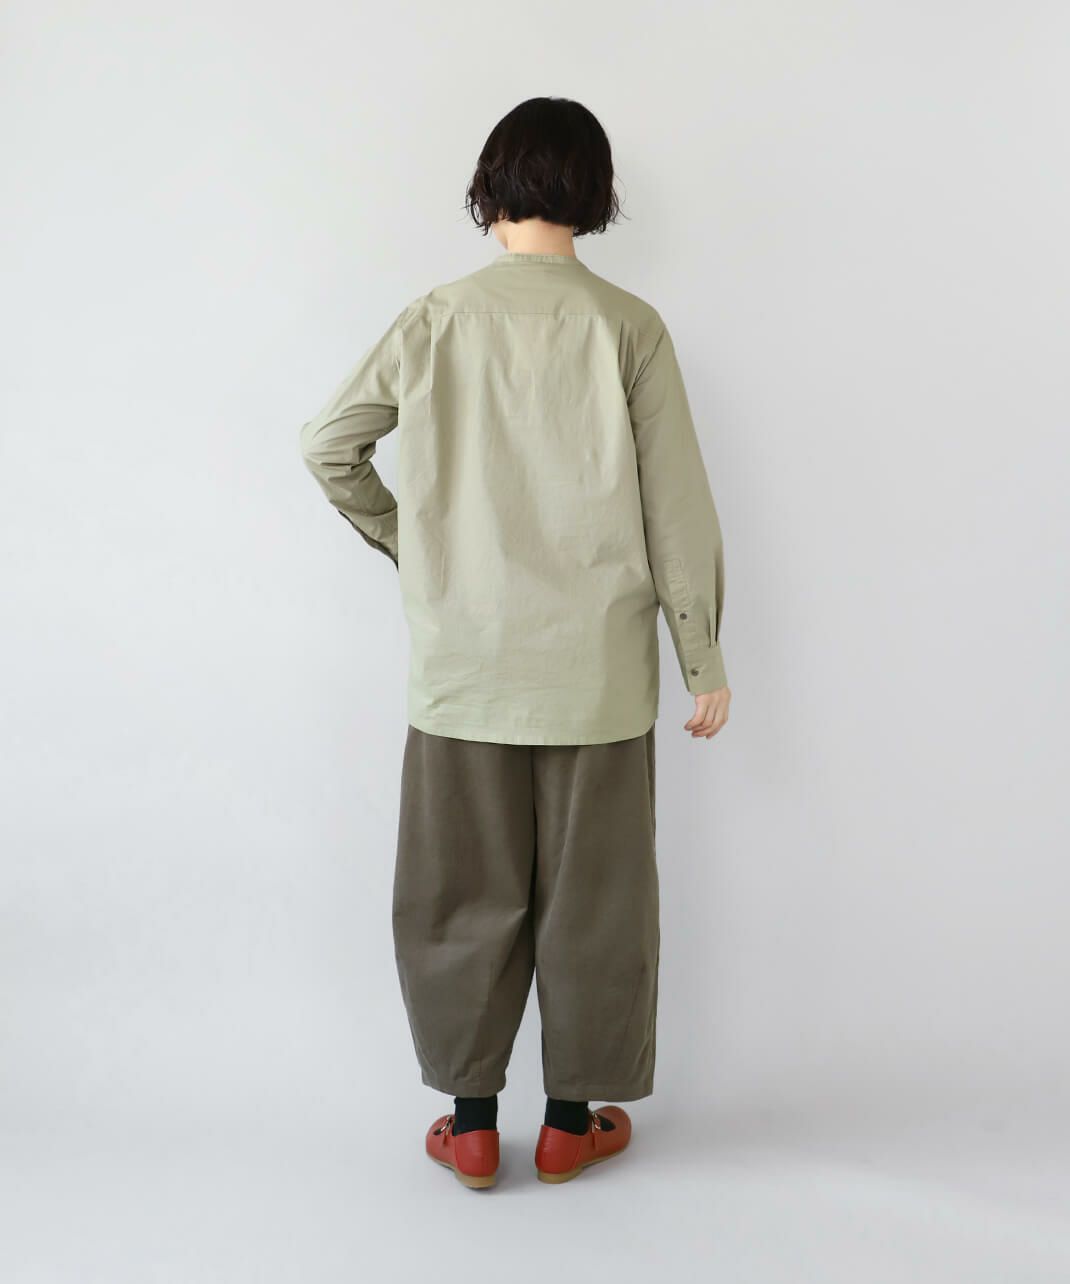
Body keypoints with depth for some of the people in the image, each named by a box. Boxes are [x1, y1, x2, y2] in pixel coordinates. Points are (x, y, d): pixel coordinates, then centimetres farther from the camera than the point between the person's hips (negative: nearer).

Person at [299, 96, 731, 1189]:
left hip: (462, 664, 1)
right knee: (591, 893, 12)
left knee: (463, 891, 13)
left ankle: (470, 1121, 23)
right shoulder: (627, 327, -6)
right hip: (598, 668, -1)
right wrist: (704, 659, 2)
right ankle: (575, 1119, 24)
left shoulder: (435, 320, -2)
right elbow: (676, 504, -6)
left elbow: (327, 444, 3)